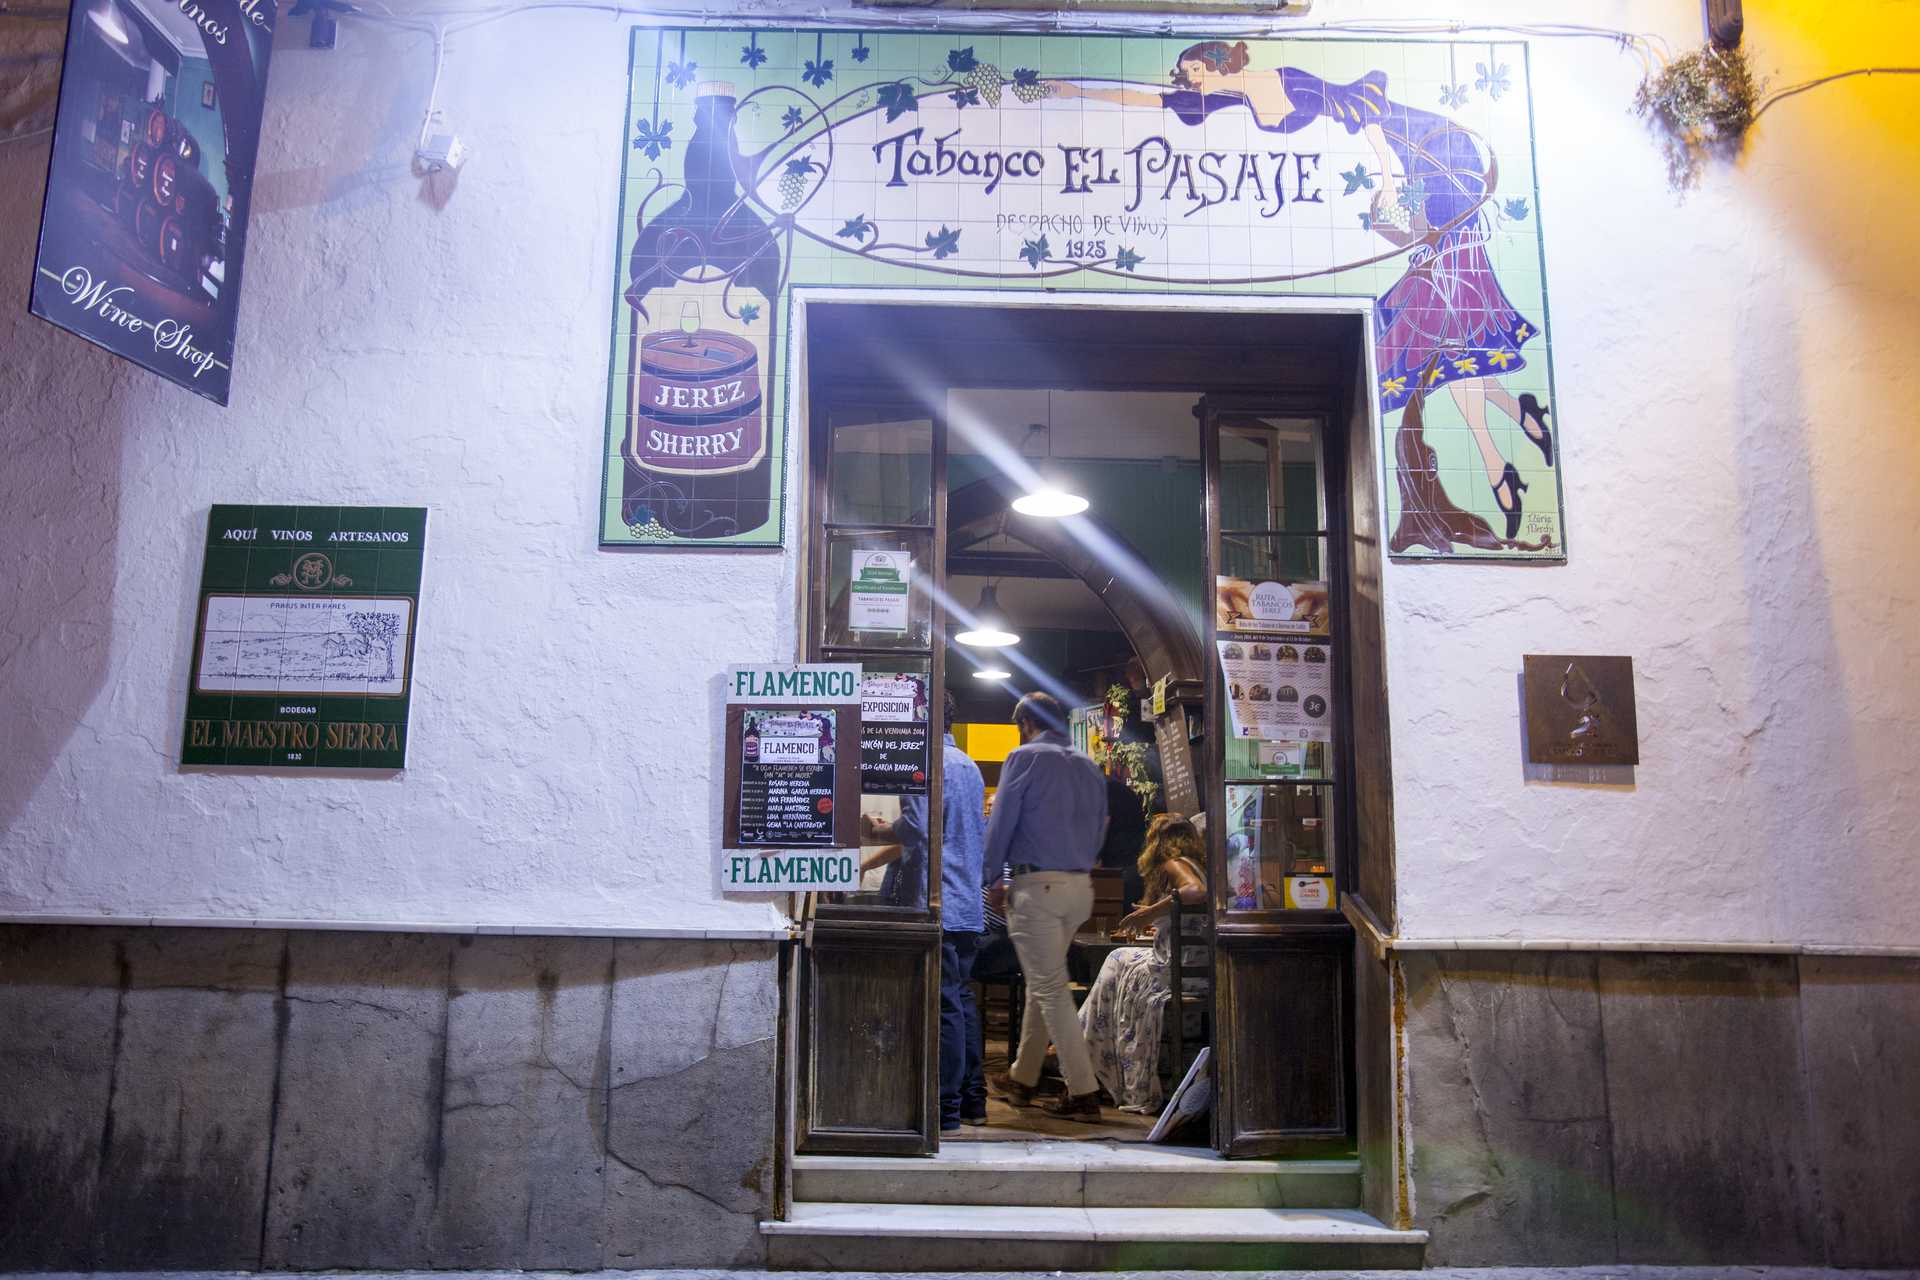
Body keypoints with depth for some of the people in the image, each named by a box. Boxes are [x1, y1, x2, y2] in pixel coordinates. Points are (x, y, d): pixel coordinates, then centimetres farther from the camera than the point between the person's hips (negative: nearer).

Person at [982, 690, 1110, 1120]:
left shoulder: (1025, 758, -5)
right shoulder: (1089, 766, 14)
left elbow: (1000, 824, -7)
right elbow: (1099, 829, 17)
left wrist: (993, 881, 2)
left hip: (1036, 887, -7)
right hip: (1081, 887, 7)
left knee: (1050, 988, -2)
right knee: (1043, 982, 17)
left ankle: (1084, 1093, -3)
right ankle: (1022, 1078, 26)